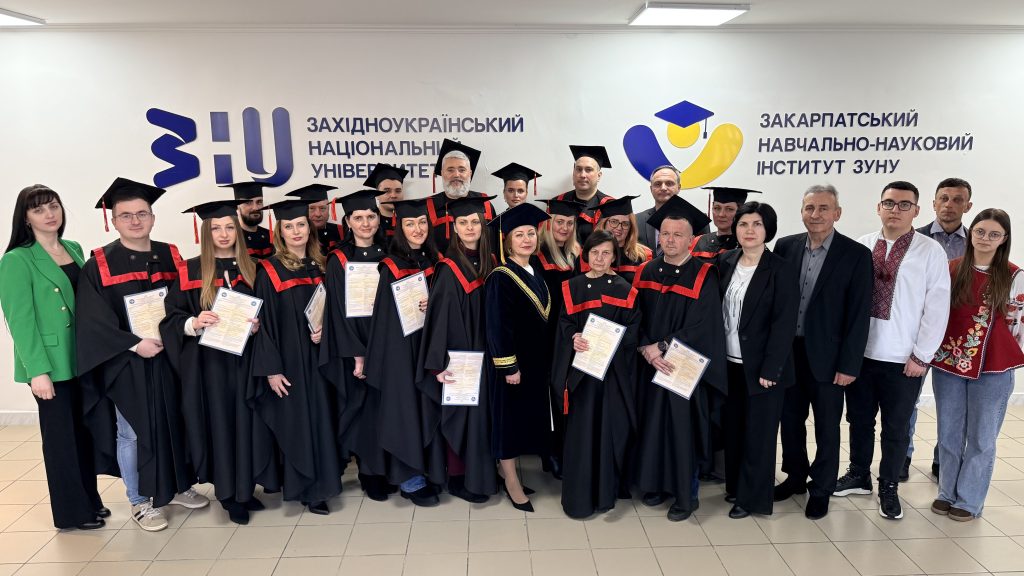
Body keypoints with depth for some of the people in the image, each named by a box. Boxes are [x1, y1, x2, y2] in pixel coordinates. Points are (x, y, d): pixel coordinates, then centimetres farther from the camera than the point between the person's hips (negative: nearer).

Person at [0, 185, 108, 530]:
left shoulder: (74, 249, 9)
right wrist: (37, 370, -19)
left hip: (82, 358, 6)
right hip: (51, 363, -6)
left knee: (84, 430, 15)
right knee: (61, 434, 5)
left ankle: (90, 500, 29)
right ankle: (72, 511, 20)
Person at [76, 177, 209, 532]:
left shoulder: (170, 256, 5)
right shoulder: (99, 264, -6)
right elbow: (93, 320, -11)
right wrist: (135, 344, -18)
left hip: (169, 357, 4)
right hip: (127, 364, -4)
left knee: (175, 424, 13)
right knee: (134, 432, 6)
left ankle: (178, 486, 30)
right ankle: (141, 501, 20)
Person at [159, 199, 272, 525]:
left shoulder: (250, 268, 7)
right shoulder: (189, 272, -1)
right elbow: (170, 317, -3)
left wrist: (258, 325, -10)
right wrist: (194, 323, -22)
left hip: (246, 358, 3)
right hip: (209, 363, -2)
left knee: (247, 420, 7)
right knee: (220, 423, 4)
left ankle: (246, 487, 21)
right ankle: (229, 493, 16)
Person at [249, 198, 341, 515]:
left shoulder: (320, 268, 7)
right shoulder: (269, 271, -6)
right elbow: (264, 323, -9)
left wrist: (325, 331, -8)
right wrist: (271, 370, -14)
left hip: (317, 358, 4)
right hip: (288, 361, -4)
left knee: (320, 420, 8)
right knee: (295, 423, 1)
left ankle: (320, 483, 20)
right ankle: (305, 488, 13)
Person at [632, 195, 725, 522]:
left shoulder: (703, 276, -9)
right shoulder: (646, 272, 5)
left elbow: (700, 327, -14)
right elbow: (634, 318, 2)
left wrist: (661, 347, -15)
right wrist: (646, 349, -13)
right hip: (650, 365, 4)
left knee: (682, 428, 3)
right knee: (652, 424, 11)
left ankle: (686, 495, 17)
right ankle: (656, 483, 29)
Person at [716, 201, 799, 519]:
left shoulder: (781, 270, -12)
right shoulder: (725, 262, 3)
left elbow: (784, 324, -14)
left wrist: (770, 369, -17)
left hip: (762, 366, -5)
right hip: (729, 363, 5)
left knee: (758, 432, 6)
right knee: (732, 427, 14)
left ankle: (752, 496, 20)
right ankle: (735, 485, 31)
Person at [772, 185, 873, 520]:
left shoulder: (856, 255, -9)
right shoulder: (785, 246, 0)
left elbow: (859, 314, -9)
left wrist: (849, 365, -11)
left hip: (826, 356, -3)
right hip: (787, 351, 3)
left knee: (827, 428, 11)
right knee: (791, 420, 16)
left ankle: (821, 489, 28)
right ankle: (795, 476, 36)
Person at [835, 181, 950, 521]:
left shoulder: (931, 251, -4)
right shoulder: (860, 247, 2)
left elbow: (937, 307, -6)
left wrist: (921, 355, -8)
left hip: (903, 359, -2)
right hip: (859, 353, 2)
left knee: (896, 427, 10)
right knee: (859, 419, 16)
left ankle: (888, 488, 27)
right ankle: (859, 475, 35)